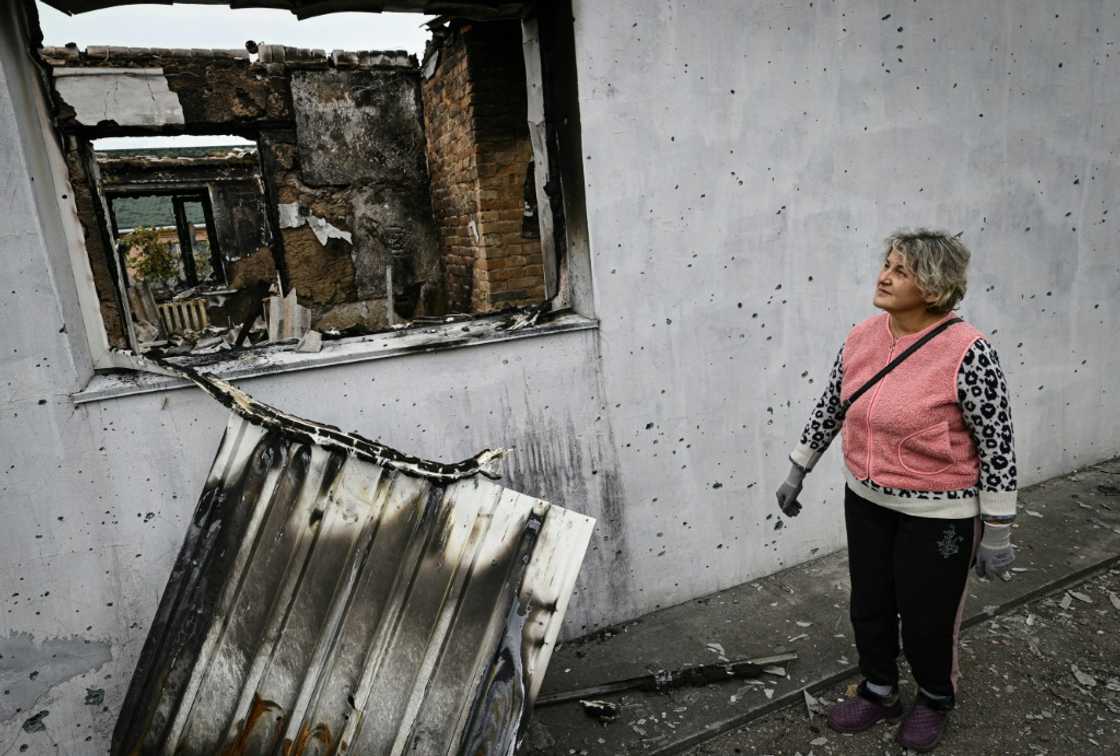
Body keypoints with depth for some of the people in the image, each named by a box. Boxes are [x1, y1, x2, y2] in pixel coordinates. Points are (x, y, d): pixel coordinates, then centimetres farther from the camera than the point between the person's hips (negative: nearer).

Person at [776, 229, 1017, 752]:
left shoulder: (967, 353, -21)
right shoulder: (861, 338, -5)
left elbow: (997, 448, -15)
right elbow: (829, 409, 7)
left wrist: (997, 533, -11)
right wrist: (797, 472, 12)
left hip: (936, 514, -5)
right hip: (866, 502, 5)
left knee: (926, 616, 13)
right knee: (869, 606, 18)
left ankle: (936, 699, 44)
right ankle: (878, 692, 43)